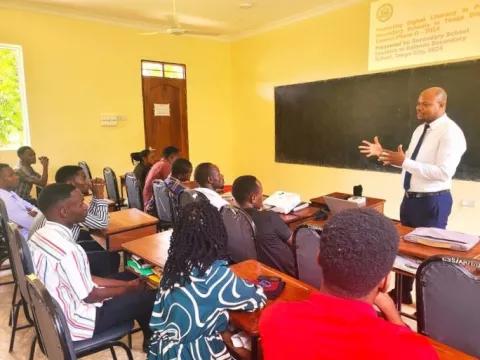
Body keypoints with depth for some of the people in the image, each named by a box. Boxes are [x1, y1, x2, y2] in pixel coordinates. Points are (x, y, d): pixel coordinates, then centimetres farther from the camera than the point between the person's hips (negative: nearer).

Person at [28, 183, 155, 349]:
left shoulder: (40, 235, -2)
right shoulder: (68, 250, -33)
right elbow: (90, 296, -21)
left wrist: (127, 283, 1)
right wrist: (128, 288, -4)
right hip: (72, 323, -9)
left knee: (127, 277, 17)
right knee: (149, 297, -1)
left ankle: (149, 337, 32)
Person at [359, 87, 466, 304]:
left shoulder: (451, 132, -17)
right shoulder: (420, 129, 10)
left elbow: (444, 172, -26)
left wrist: (404, 162, -30)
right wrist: (383, 154, 2)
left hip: (432, 201, -9)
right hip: (410, 198, 9)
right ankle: (402, 293, 38)